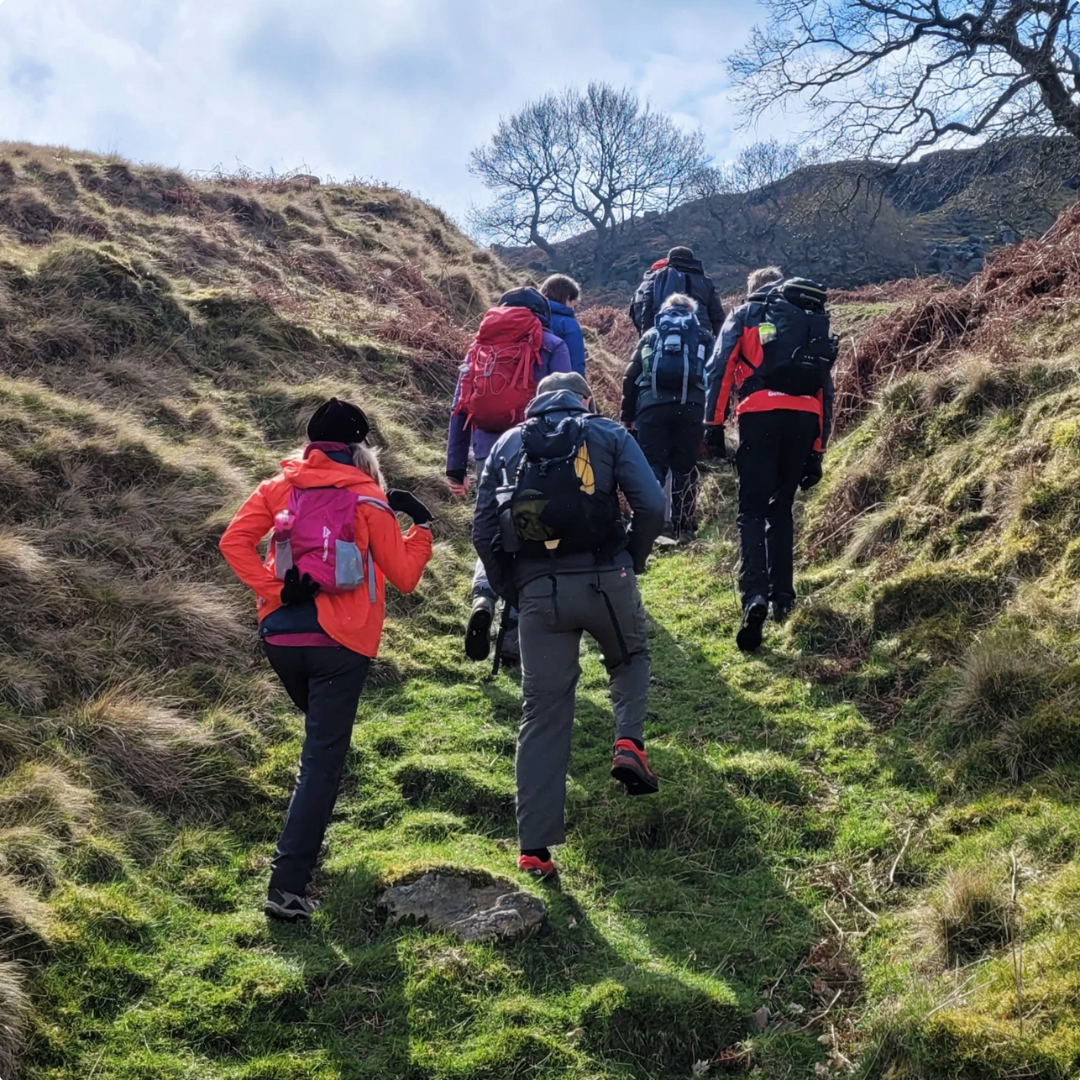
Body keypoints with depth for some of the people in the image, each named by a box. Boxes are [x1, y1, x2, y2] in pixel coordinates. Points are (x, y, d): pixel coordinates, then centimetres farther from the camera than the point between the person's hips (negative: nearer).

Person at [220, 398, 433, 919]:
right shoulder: (368, 499, -4)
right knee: (323, 759, -1)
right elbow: (403, 577, 0)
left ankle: (308, 835, 37)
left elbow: (234, 541, -8)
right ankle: (287, 885, -6)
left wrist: (271, 590, -6)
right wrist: (422, 527, 13)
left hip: (281, 637, 4)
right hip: (340, 645, -4)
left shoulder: (279, 488, 5)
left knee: (322, 735, 30)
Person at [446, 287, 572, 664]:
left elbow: (460, 408, 10)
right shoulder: (552, 347, 4)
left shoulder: (480, 344, 12)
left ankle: (483, 598, -7)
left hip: (488, 455, 3)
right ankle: (513, 635, 8)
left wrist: (456, 468, 14)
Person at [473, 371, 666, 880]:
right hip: (604, 580, -1)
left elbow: (483, 528, 9)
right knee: (630, 657, 30)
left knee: (543, 712, 8)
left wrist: (510, 588, 17)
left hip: (538, 590, 2)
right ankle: (628, 742, 3)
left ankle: (534, 847, 7)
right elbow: (651, 506, -4)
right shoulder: (609, 435, 9)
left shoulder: (507, 444, 16)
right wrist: (631, 562, 10)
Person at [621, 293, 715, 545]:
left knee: (651, 466, 2)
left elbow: (631, 377, 15)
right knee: (685, 468, 9)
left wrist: (627, 416, 17)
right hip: (690, 407, 0)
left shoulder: (651, 335, 21)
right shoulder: (704, 337, 19)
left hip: (652, 405, 0)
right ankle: (684, 528, 9)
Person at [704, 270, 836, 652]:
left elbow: (719, 369, 3)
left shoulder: (745, 315, 18)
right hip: (805, 418, 3)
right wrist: (817, 451, 24)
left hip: (760, 415, -3)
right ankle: (782, 595, 17)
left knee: (752, 511, -1)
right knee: (781, 508, 19)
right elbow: (826, 388, 23)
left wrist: (713, 425, 1)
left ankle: (754, 595, -21)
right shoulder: (814, 320, 27)